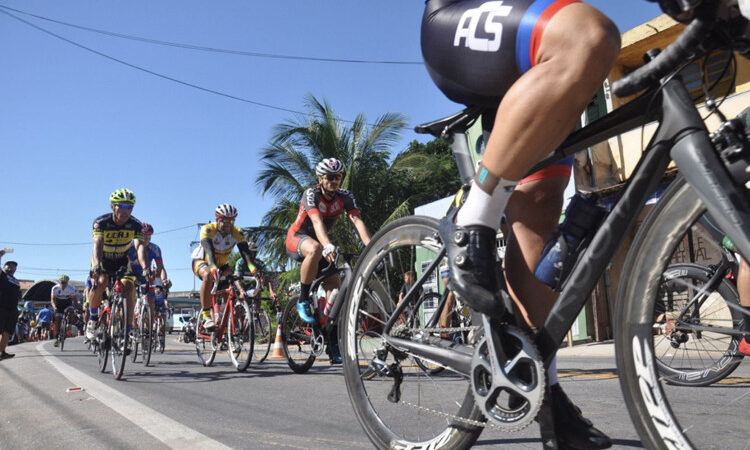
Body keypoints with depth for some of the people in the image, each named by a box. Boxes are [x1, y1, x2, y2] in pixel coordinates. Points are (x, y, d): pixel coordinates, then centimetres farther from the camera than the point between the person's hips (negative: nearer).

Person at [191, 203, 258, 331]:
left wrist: (252, 267, -49)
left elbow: (245, 252, -30)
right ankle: (206, 317, -36)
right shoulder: (208, 229, -27)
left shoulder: (237, 233, -18)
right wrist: (213, 267, -61)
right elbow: (209, 250, -43)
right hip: (201, 261, -4)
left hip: (221, 264, 5)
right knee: (208, 276, -38)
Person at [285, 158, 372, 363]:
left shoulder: (345, 197, -10)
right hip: (297, 238, -5)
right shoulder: (311, 194, -22)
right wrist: (328, 245, -57)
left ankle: (335, 348, -2)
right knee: (315, 249, -41)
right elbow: (317, 221, -39)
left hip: (321, 242, 5)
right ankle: (303, 300, -22)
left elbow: (357, 221, -25)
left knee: (335, 289, -9)